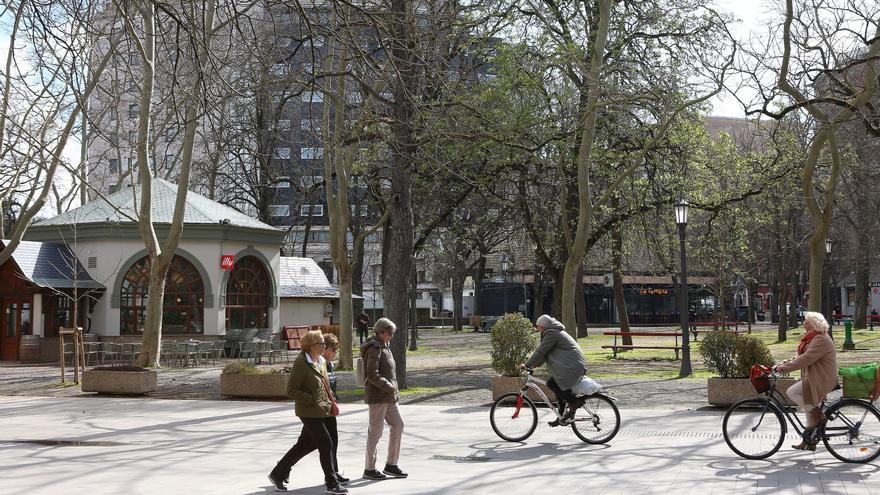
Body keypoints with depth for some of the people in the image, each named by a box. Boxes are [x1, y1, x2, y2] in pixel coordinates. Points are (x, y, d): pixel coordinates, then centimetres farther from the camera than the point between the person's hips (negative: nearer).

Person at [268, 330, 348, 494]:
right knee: (326, 444, -7)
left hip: (323, 411, 9)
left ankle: (278, 474, 28)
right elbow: (291, 391, -16)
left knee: (304, 445, 16)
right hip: (310, 412, -9)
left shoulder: (321, 362, 12)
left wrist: (332, 402, 10)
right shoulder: (301, 363, -15)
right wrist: (313, 400, -21)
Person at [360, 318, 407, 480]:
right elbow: (372, 374, -23)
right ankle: (369, 469, 8)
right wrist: (389, 387, -21)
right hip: (377, 396, -10)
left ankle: (391, 464, 19)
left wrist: (394, 390, 16)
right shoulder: (374, 349, -15)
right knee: (375, 431, -2)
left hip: (389, 396, 10)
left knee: (398, 425, 11)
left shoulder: (383, 346, 15)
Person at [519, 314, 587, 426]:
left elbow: (541, 351, -13)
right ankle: (561, 418, 16)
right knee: (559, 388, 13)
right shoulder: (556, 332, 23)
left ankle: (574, 401, -12)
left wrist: (527, 365, -7)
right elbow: (544, 351, 27)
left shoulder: (551, 333, -10)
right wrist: (535, 364, 24)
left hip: (572, 366, -11)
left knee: (552, 384, -16)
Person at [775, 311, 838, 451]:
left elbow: (806, 359, -27)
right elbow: (803, 357, 19)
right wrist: (786, 363, 6)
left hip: (822, 379, -10)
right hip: (814, 378, 10)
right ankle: (809, 442, 21)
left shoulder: (821, 340, -18)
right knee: (810, 409, 13)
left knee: (792, 392, -18)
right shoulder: (813, 338, 16)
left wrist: (785, 368, -27)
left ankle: (819, 416, -8)